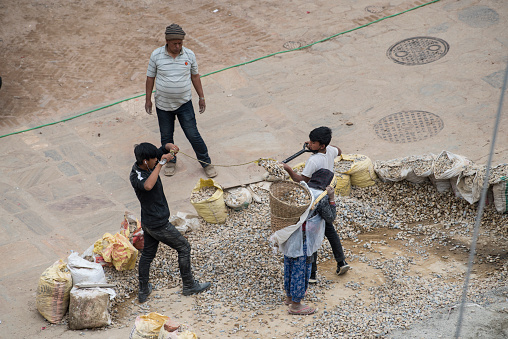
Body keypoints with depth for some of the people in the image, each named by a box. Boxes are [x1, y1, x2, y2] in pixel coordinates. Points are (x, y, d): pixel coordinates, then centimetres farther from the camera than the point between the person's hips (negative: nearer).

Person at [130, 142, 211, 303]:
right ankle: (189, 286, 23)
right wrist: (161, 163, -49)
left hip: (148, 222, 9)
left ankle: (143, 291, 32)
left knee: (147, 254, 19)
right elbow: (148, 186, -54)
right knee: (184, 247, 8)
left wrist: (171, 147, -21)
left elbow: (165, 148, 4)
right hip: (158, 224, -9)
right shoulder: (136, 177, -30)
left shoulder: (146, 164, -5)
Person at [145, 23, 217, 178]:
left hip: (184, 103, 0)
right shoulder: (156, 55, -10)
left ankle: (206, 163, 17)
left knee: (193, 135, 1)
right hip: (163, 105, 0)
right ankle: (171, 161, 36)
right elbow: (150, 77, 0)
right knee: (166, 136, 14)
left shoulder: (189, 55, -7)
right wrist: (148, 100, 1)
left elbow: (195, 76, 5)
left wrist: (201, 97, 7)